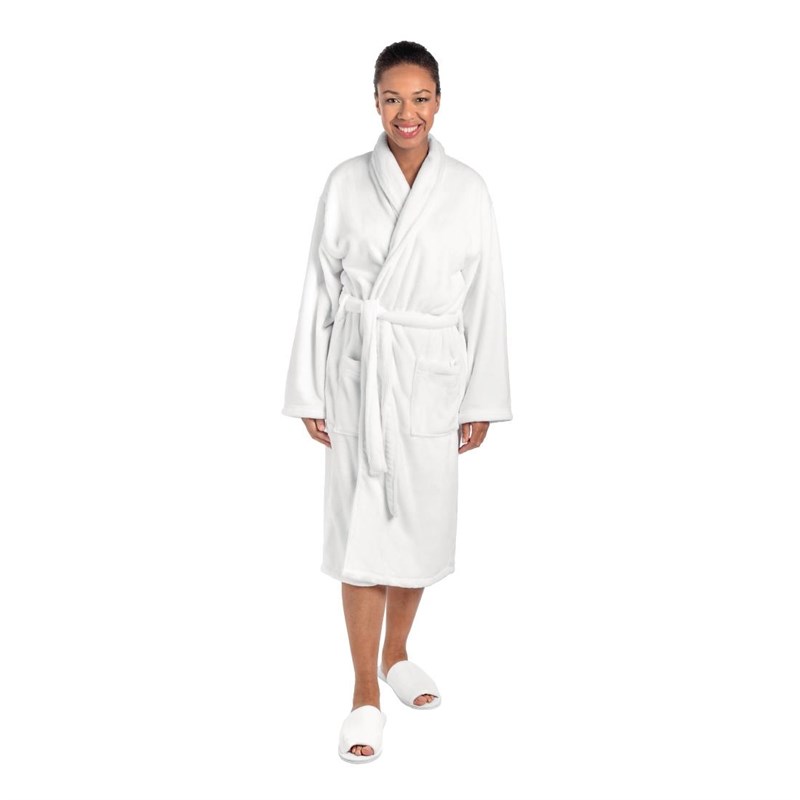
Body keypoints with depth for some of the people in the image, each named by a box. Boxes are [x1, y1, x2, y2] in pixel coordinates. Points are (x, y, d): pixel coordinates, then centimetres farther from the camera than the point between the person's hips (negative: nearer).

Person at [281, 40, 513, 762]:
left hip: (431, 377, 1)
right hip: (358, 372, -1)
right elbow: (320, 289, 2)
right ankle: (366, 693, 11)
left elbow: (485, 298, 2)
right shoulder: (346, 183, -1)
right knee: (361, 525, 0)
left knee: (421, 521, 11)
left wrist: (482, 400, 1)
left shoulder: (468, 189, 1)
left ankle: (396, 653, 34)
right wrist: (310, 392, 0)